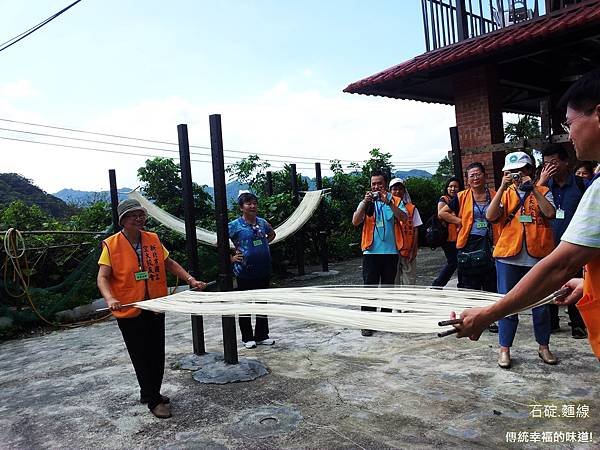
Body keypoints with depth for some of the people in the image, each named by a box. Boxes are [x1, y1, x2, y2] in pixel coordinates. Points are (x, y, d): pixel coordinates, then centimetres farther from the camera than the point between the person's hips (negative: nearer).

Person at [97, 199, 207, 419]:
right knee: (141, 357, 3)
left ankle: (149, 393, 34)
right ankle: (153, 400, 17)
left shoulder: (153, 239, 3)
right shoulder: (111, 244, -9)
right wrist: (110, 299, -28)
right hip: (129, 311, -4)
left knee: (157, 355, 14)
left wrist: (190, 280, 3)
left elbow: (169, 263, 12)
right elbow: (103, 277, -11)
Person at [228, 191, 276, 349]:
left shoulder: (262, 222, 4)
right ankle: (247, 338, 20)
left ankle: (262, 336, 27)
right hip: (245, 272, -5)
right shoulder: (234, 225, -10)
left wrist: (263, 244, 11)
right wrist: (231, 258, -8)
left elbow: (272, 234, 25)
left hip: (264, 271, 5)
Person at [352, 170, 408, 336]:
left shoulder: (395, 201, 5)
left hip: (391, 251, 1)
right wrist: (365, 202, -18)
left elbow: (404, 218, -12)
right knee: (370, 287, -2)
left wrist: (388, 202, -21)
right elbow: (355, 222, -8)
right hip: (371, 252, -1)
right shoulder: (366, 202, 6)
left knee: (388, 286, 11)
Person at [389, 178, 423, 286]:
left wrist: (414, 249, -5)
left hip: (408, 250, 0)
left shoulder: (411, 208, 5)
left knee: (409, 280, 4)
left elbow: (415, 230, 3)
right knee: (393, 280, 6)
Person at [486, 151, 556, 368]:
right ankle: (504, 349, 13)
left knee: (541, 304, 11)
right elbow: (490, 216, -9)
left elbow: (550, 213, -10)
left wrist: (533, 189, -12)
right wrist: (503, 187, -12)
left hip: (538, 257, 0)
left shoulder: (542, 192, 8)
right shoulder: (505, 194, 8)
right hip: (509, 257, 0)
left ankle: (543, 347, 27)